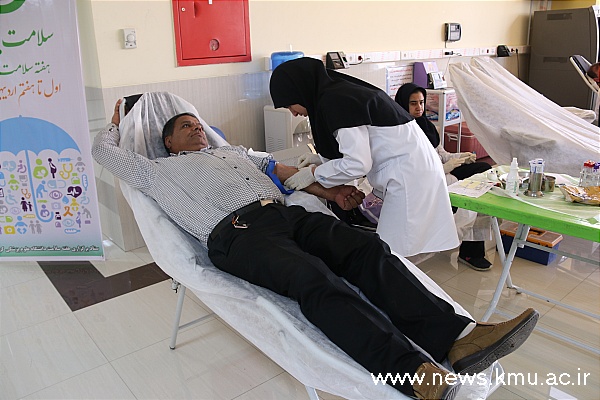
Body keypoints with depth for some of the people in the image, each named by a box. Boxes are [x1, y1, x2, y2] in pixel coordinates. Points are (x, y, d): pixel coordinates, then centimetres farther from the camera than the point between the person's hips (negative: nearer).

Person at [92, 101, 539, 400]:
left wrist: (329, 190, 16)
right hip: (234, 233, -6)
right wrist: (117, 121, 52)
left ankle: (458, 337, -29)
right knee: (315, 278, -34)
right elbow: (104, 150, 30)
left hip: (284, 213, 6)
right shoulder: (157, 169, 25)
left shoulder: (232, 150, 37)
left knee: (367, 247, -20)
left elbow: (281, 169, 31)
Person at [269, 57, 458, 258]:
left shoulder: (335, 101, -18)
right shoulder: (340, 91, 11)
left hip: (408, 173, -10)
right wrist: (322, 159, 14)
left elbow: (358, 164, -20)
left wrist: (313, 173, -8)